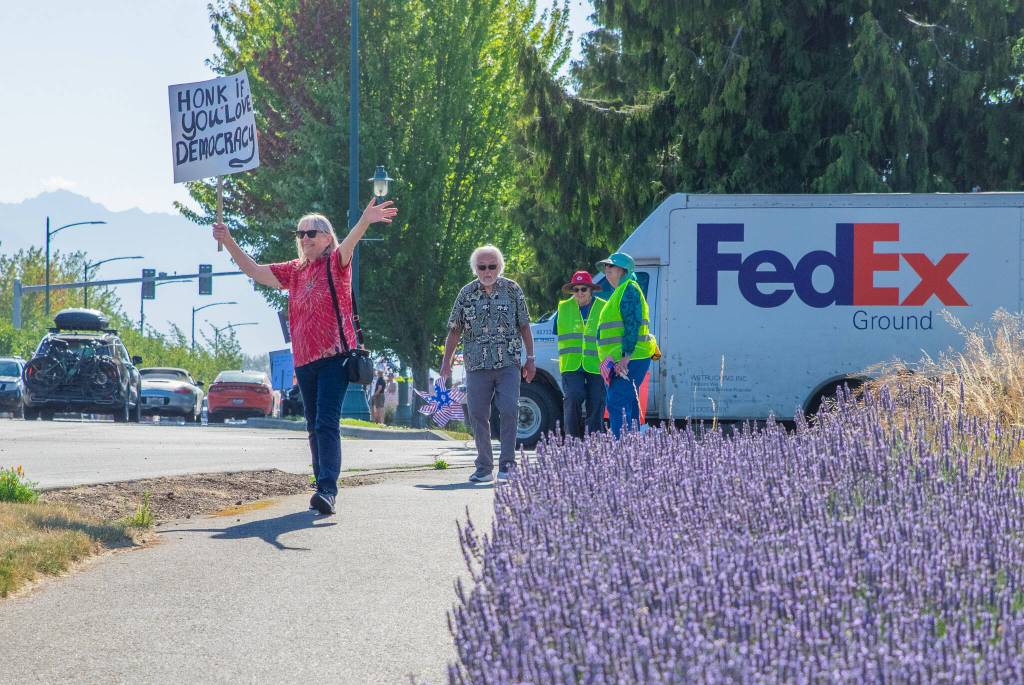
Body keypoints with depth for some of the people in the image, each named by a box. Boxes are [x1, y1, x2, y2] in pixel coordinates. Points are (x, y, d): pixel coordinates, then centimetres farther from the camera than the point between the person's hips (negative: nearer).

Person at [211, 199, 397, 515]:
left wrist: (365, 222, -45)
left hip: (334, 357, -7)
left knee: (326, 423, -17)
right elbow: (254, 271, 19)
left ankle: (327, 490, -25)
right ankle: (324, 487, 20)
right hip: (304, 360, 7)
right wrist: (229, 243, 8)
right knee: (314, 426, 12)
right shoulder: (294, 271, 16)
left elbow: (347, 245, -23)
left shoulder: (336, 264, -3)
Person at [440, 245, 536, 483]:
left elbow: (524, 326, 9)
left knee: (509, 411, -13)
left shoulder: (512, 290, 4)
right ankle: (484, 467, 9)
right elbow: (454, 330, 10)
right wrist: (446, 361, 4)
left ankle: (507, 464, -6)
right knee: (478, 415, 1)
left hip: (508, 364, -2)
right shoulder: (467, 293, 7)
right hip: (477, 365, 2)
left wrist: (530, 358, 6)